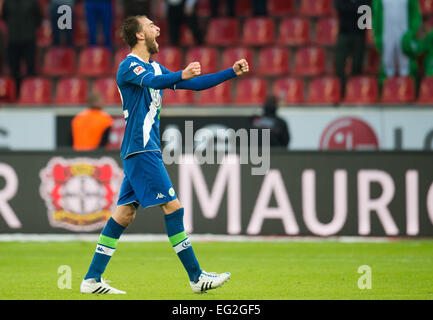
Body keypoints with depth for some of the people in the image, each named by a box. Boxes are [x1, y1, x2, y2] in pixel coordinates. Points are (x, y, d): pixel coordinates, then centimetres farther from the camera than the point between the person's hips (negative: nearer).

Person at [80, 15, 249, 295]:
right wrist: (182, 76, -49)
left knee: (124, 214, 6)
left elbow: (195, 84, 23)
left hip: (145, 151, 10)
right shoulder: (129, 65, -9)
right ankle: (196, 277, -7)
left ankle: (92, 280, 6)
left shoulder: (155, 68, 20)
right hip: (141, 150, -10)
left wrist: (232, 72, 17)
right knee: (173, 207, -9)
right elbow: (152, 81, -31)